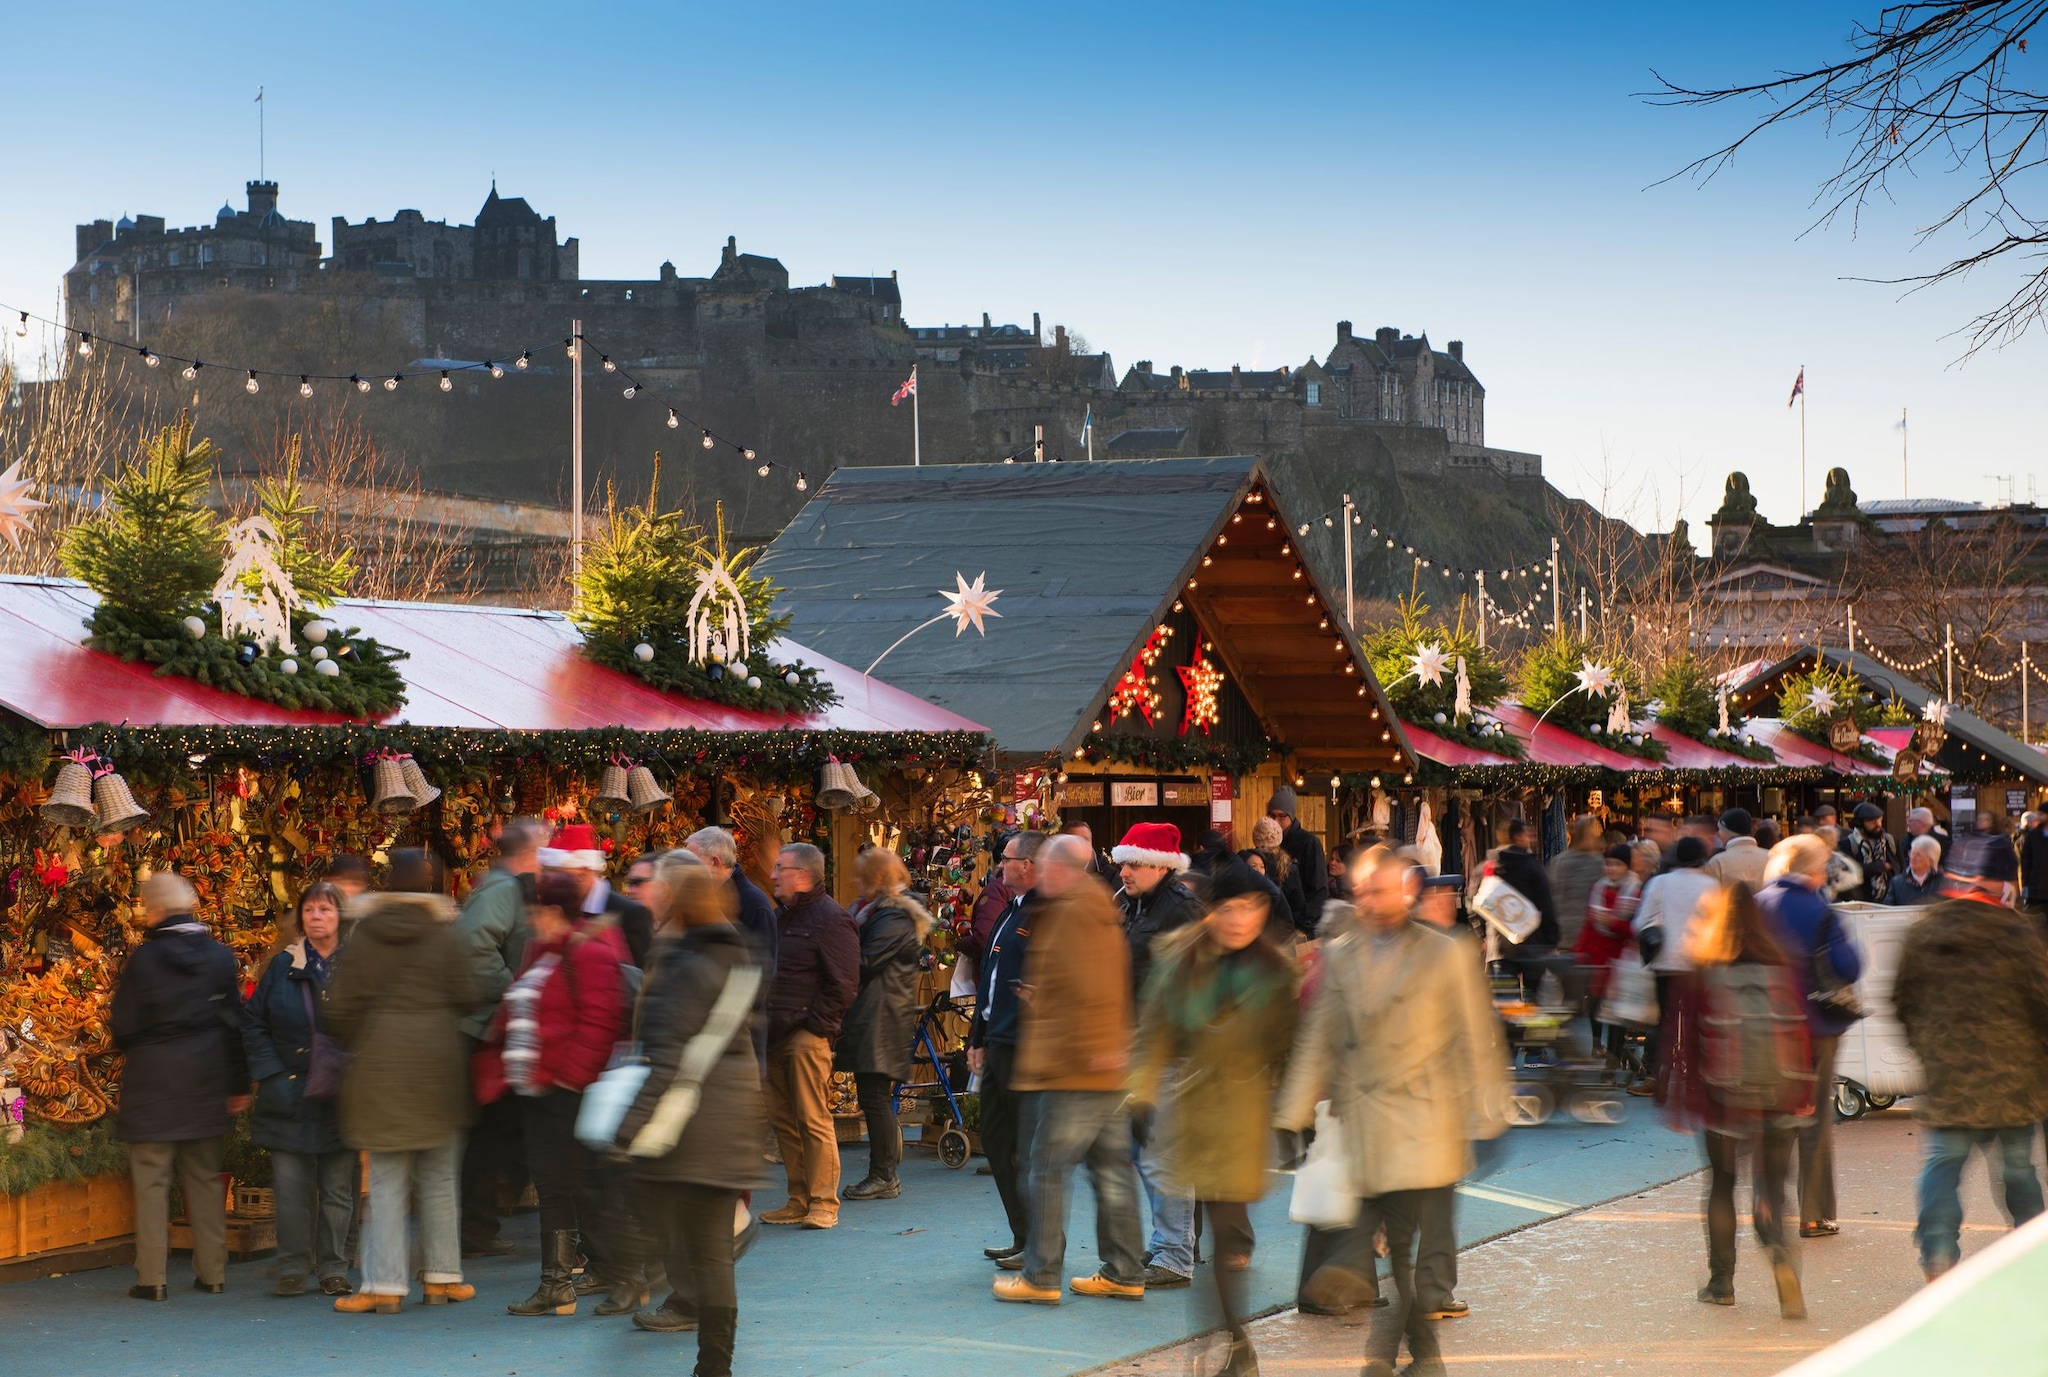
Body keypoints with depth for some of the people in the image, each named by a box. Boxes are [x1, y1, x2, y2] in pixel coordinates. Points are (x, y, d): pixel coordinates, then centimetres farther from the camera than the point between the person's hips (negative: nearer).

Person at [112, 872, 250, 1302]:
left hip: (152, 1083, -4)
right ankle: (212, 1271, 12)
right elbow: (234, 1023, 6)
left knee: (152, 1179, 1)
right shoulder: (219, 957, 2)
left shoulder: (143, 959, -10)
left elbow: (123, 1028, -7)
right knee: (205, 1177, 12)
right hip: (205, 1086, 4)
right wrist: (238, 1084, 12)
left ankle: (151, 1277, -2)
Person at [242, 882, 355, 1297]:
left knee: (337, 1189, 4)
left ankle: (333, 1269, 13)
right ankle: (292, 1269, 6)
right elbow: (253, 1022, 8)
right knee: (290, 1188, -3)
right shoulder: (283, 966, 6)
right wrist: (270, 1073, -3)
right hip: (291, 1093, 1)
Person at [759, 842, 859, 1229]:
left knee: (814, 1119, -8)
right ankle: (799, 1201, 14)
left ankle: (823, 1204, -4)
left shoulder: (831, 919, -9)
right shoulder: (781, 917, 19)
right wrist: (764, 1023, 13)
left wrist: (813, 1025, -14)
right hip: (776, 1035, 9)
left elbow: (843, 984, -13)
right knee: (782, 1120, 8)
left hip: (807, 1036, -9)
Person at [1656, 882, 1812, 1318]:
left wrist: (1678, 1100, 3)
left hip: (1723, 1099, -2)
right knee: (1772, 1187, 8)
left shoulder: (1701, 978, -6)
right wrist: (1804, 1094, 12)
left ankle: (1721, 1281, 21)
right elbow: (1800, 1033, 4)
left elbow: (1683, 1041, -5)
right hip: (1780, 1101, 2)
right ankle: (1781, 1252, -21)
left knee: (1721, 1184, 17)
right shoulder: (1780, 970, 2)